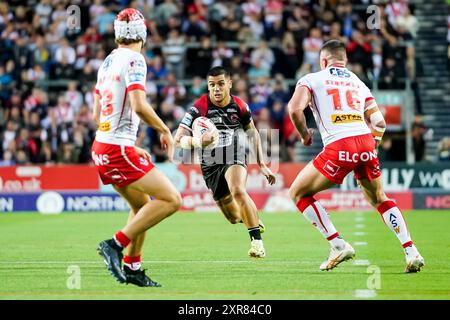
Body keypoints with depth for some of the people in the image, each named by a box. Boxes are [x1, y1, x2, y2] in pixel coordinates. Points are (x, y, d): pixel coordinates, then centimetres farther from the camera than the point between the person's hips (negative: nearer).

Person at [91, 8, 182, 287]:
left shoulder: (109, 61, 15)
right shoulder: (134, 60, -11)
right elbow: (139, 106, -24)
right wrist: (165, 131, -8)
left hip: (102, 146, 9)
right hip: (118, 149, -9)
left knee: (142, 205, 21)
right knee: (171, 199, -11)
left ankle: (132, 268, 21)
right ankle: (116, 244, -14)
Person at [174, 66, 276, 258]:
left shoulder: (239, 106, -5)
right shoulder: (198, 109, -13)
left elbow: (252, 132, 13)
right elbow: (178, 139, -19)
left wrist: (261, 164, 10)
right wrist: (199, 142, -40)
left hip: (235, 157, -1)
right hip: (210, 165, 1)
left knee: (237, 191, -35)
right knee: (234, 217, 8)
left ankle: (257, 241, -27)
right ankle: (254, 220, 46)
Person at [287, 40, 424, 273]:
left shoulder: (311, 79, 12)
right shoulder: (359, 83, 25)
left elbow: (295, 109, -6)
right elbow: (379, 123, 19)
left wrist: (304, 135, 10)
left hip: (339, 147, -5)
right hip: (366, 142, 5)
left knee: (298, 193, 11)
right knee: (379, 199, 25)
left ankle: (338, 245, 1)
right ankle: (411, 252, 12)